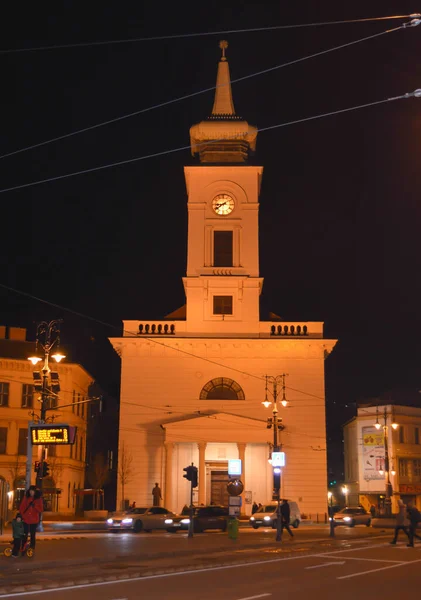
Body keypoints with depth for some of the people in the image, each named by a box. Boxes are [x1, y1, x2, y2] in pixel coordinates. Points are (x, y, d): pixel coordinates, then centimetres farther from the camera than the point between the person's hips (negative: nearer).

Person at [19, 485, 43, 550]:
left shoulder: (39, 499, 1)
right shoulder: (26, 497, 3)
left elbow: (40, 510, -2)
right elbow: (21, 507, 4)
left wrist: (35, 506, -17)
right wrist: (21, 515, -6)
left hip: (34, 520, 0)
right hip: (26, 519, 0)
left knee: (33, 535, 6)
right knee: (25, 535, 3)